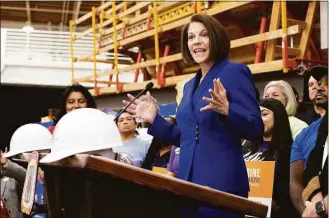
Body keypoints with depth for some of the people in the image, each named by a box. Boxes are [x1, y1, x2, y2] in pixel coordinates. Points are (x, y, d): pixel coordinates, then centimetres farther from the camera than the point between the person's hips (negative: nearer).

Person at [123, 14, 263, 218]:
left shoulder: (235, 71, -4)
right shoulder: (190, 85, 16)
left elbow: (256, 129, -12)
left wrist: (226, 111, -29)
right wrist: (154, 119, 12)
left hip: (222, 183, -7)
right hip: (188, 182, 7)